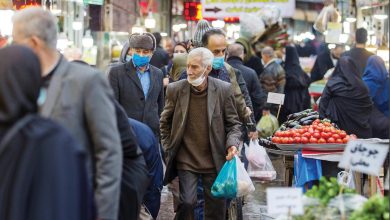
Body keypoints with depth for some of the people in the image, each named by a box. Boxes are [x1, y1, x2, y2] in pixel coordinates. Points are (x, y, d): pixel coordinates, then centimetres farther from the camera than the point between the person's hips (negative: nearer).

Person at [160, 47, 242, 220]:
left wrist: (232, 144, -14)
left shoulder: (223, 89, -5)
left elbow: (233, 123, 3)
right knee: (187, 203, -12)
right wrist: (168, 148, 5)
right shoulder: (176, 89, -4)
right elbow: (165, 122, 10)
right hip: (186, 160, 0)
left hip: (214, 161, 1)